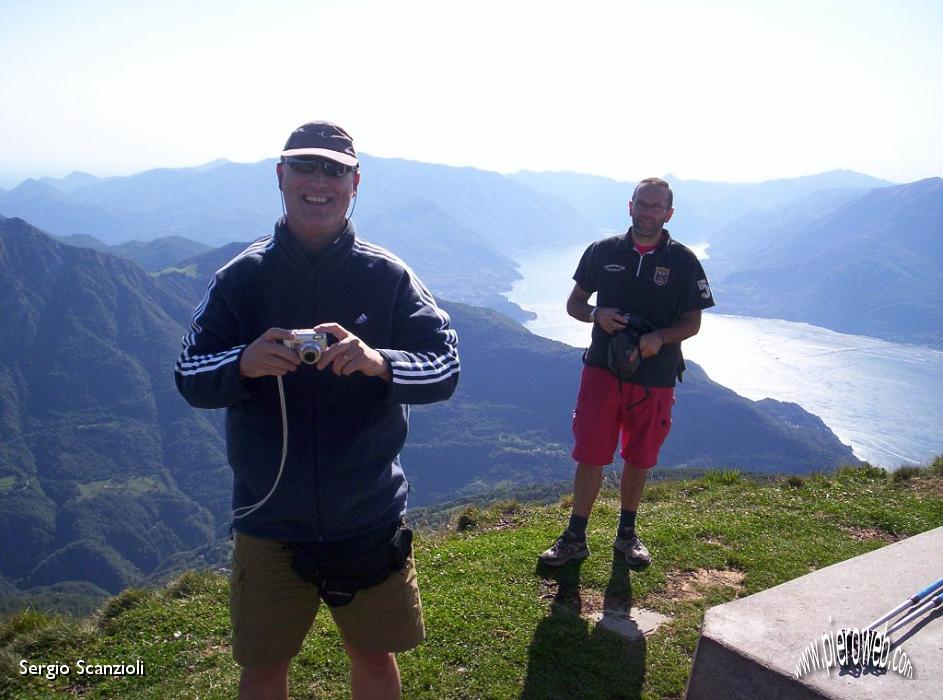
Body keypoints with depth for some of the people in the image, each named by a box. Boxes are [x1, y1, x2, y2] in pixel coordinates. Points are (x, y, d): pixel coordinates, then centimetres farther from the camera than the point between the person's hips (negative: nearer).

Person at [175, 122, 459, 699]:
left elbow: (446, 368, -10)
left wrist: (379, 362, -30)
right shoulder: (242, 277, -3)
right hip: (270, 518, 1)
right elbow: (190, 376, -4)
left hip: (370, 517, 0)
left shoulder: (389, 277, -4)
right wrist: (244, 363, -27)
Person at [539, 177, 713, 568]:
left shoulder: (683, 262, -1)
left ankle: (627, 535, 31)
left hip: (654, 378, 0)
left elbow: (693, 322, 1)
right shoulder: (603, 252, 1)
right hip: (602, 370, 0)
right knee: (591, 455, 0)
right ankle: (575, 539, 13)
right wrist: (597, 315, -15)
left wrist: (660, 337, -19)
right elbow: (574, 303, 8)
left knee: (639, 459, 12)